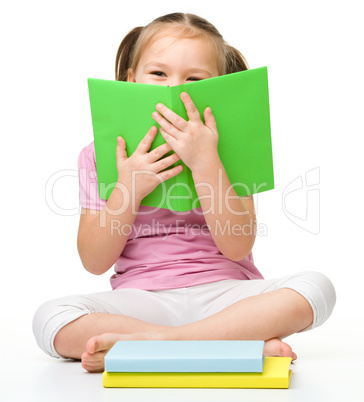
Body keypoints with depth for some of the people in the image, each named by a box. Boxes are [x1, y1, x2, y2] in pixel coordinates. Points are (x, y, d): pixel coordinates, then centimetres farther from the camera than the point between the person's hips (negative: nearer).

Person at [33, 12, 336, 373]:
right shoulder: (101, 156, 7)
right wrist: (128, 189, -13)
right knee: (49, 319, -28)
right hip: (143, 299, 0)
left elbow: (237, 246, -9)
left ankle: (151, 340, -28)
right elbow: (94, 262, 1)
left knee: (315, 287, -26)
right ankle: (243, 343, -28)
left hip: (223, 294, 0)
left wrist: (205, 163, -18)